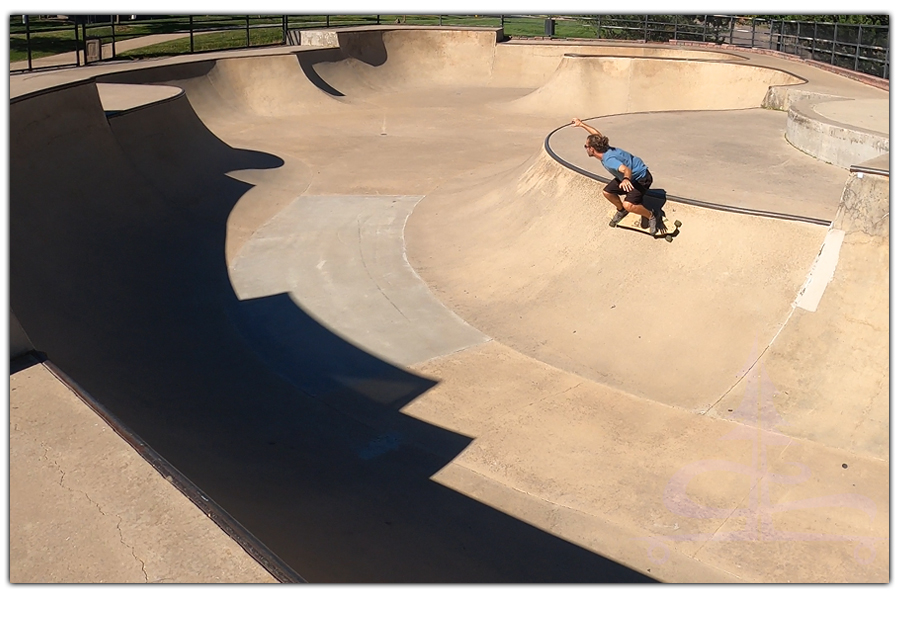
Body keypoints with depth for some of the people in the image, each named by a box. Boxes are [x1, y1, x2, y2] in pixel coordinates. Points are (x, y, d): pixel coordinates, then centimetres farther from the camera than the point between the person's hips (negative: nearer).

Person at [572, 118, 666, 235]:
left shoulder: (609, 160, -35)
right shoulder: (605, 150, -9)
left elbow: (626, 169, -50)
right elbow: (597, 135, 9)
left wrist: (626, 179, -72)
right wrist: (581, 124, 18)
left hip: (641, 178, -9)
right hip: (630, 177, 10)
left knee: (628, 205, -27)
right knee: (607, 192, 7)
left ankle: (652, 216, -3)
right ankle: (621, 210, 32)